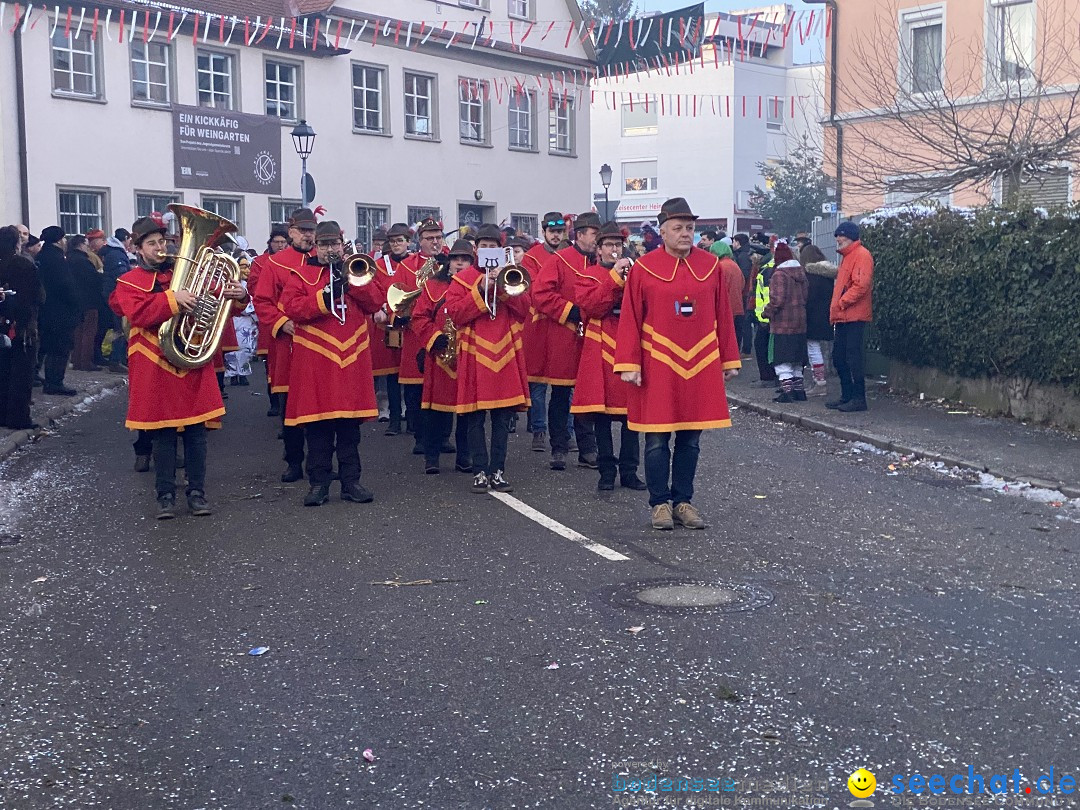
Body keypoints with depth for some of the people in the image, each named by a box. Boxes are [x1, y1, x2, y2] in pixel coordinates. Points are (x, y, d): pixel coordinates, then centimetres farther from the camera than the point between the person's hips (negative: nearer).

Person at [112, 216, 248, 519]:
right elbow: (139, 314, -14)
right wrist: (173, 299, -26)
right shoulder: (129, 282, 4)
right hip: (156, 369, -2)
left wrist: (238, 297, -13)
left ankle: (197, 492, 13)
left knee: (196, 431, 4)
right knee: (163, 434, 3)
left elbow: (218, 302, 10)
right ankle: (165, 495, 12)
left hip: (194, 365, 2)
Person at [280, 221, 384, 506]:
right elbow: (290, 307, -8)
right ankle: (319, 483, 9)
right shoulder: (301, 274, 7)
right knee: (317, 425, 0)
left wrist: (351, 280, -10)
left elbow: (376, 302, 2)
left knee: (350, 423, 6)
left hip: (351, 359, 2)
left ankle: (351, 482, 13)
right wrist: (325, 297, -18)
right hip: (314, 363, -2)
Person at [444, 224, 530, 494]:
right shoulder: (463, 278, 5)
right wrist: (481, 290, -13)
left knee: (502, 418, 3)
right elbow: (454, 313, -8)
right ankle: (480, 472, 8)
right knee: (475, 418, 0)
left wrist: (503, 287, -10)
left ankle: (498, 471, 11)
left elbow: (524, 309, 2)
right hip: (474, 357, -2)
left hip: (505, 354, 2)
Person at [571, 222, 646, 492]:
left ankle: (629, 471, 12)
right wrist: (615, 277, -17)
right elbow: (590, 306, -13)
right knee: (601, 414, 1)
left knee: (631, 414, 3)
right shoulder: (587, 276, 5)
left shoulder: (633, 273, 14)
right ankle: (607, 471, 10)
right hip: (600, 355, -2)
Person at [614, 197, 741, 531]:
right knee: (657, 439, 3)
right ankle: (660, 503, 16)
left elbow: (723, 315, 9)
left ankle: (683, 501, 22)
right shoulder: (643, 268, -4)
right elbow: (630, 319, -3)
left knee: (691, 438, 9)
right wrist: (629, 364, -8)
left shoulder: (711, 265, 5)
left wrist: (729, 359, 9)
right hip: (657, 367, -3)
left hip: (700, 366, 3)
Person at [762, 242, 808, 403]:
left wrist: (767, 312, -6)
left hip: (783, 323, -8)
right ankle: (798, 389, 20)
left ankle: (787, 390, -10)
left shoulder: (779, 274, -14)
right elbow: (805, 296, 15)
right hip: (800, 322, 8)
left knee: (782, 360, -5)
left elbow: (778, 299, -20)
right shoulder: (801, 273, 12)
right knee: (797, 360, 15)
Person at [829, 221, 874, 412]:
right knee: (839, 357, 12)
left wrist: (842, 302, -16)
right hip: (843, 316, 10)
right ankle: (847, 396, 20)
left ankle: (859, 398, -5)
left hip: (855, 316, -10)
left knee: (854, 357, -9)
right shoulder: (847, 256, 21)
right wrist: (836, 309, 16)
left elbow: (861, 285, -20)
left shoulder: (861, 255, -10)